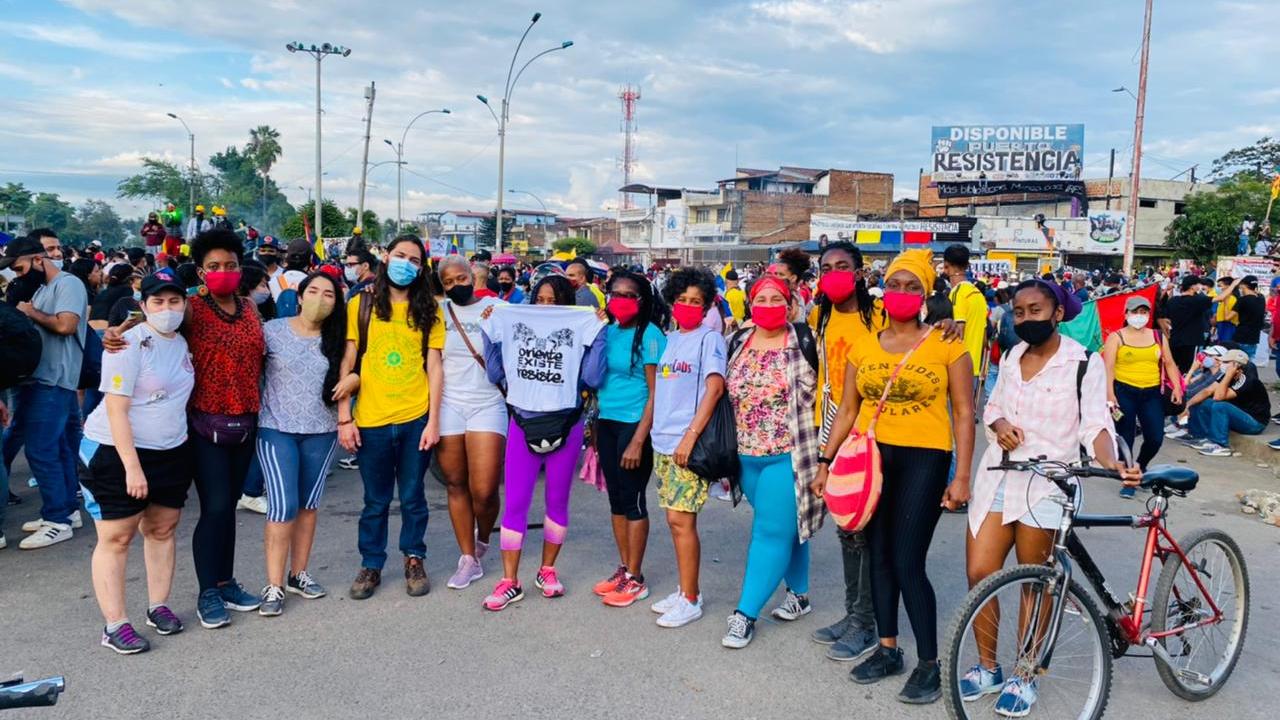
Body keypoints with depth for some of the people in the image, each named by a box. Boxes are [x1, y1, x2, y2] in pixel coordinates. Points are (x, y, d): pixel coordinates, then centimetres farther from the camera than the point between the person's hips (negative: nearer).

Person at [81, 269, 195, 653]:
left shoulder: (183, 343, 7)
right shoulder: (129, 344, -14)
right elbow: (116, 409, -17)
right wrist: (132, 466, -21)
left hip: (172, 452, 7)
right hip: (119, 452, -6)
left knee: (161, 529, 12)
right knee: (116, 538, 0)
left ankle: (158, 606, 26)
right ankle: (114, 624, 6)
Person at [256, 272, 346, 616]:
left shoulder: (336, 339, 4)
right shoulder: (272, 330, -4)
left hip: (321, 432, 3)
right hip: (277, 429, -3)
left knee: (308, 505, 12)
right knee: (284, 507, -9)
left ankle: (299, 574, 25)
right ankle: (274, 586, 1)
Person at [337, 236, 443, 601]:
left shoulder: (429, 310, 2)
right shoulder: (360, 305, 1)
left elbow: (434, 368, 1)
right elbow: (347, 364, 1)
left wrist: (433, 421, -4)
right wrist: (344, 417, -3)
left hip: (416, 420, 0)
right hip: (371, 420, 0)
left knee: (413, 497, 12)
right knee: (375, 501, 12)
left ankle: (414, 560, 29)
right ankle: (371, 566, 27)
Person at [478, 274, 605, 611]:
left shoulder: (579, 332, 0)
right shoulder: (514, 327, 5)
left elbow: (592, 378, -12)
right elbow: (496, 374, 5)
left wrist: (600, 332, -13)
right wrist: (489, 330, 1)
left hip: (564, 425, -1)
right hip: (522, 423, 1)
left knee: (557, 501, 12)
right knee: (514, 503, -1)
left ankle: (547, 570, 28)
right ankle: (510, 581, 5)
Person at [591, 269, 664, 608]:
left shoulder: (649, 335, -10)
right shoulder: (608, 332, 9)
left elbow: (655, 393, -13)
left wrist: (638, 441, -18)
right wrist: (595, 425, 10)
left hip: (635, 424, -7)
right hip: (607, 423, 7)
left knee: (632, 498, 1)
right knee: (616, 497, 13)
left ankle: (635, 578, 12)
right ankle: (623, 568, 25)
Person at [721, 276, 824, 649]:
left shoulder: (805, 341, -7)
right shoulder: (739, 343, 8)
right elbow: (727, 395, 16)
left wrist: (819, 447, -6)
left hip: (788, 455, -5)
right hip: (748, 454, 5)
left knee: (771, 531, -6)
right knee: (787, 526, 18)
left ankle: (745, 614, -2)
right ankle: (799, 593, 32)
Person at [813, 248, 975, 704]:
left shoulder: (946, 345, -3)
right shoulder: (863, 347, 7)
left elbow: (963, 414, -2)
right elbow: (847, 411, 10)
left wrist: (962, 477, -8)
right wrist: (825, 461, 5)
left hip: (923, 459, -4)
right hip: (870, 457, 4)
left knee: (908, 563, -7)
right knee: (879, 558, 12)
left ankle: (929, 664, 9)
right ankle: (888, 650, 27)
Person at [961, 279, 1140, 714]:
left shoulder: (1084, 364, -6)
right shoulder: (1012, 357, 9)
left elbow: (1095, 425, -10)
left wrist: (1112, 464, -29)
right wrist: (998, 424, -5)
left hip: (1045, 483, -4)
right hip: (997, 474, 5)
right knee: (979, 574, 2)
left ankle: (1024, 676, 22)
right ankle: (987, 667, 20)